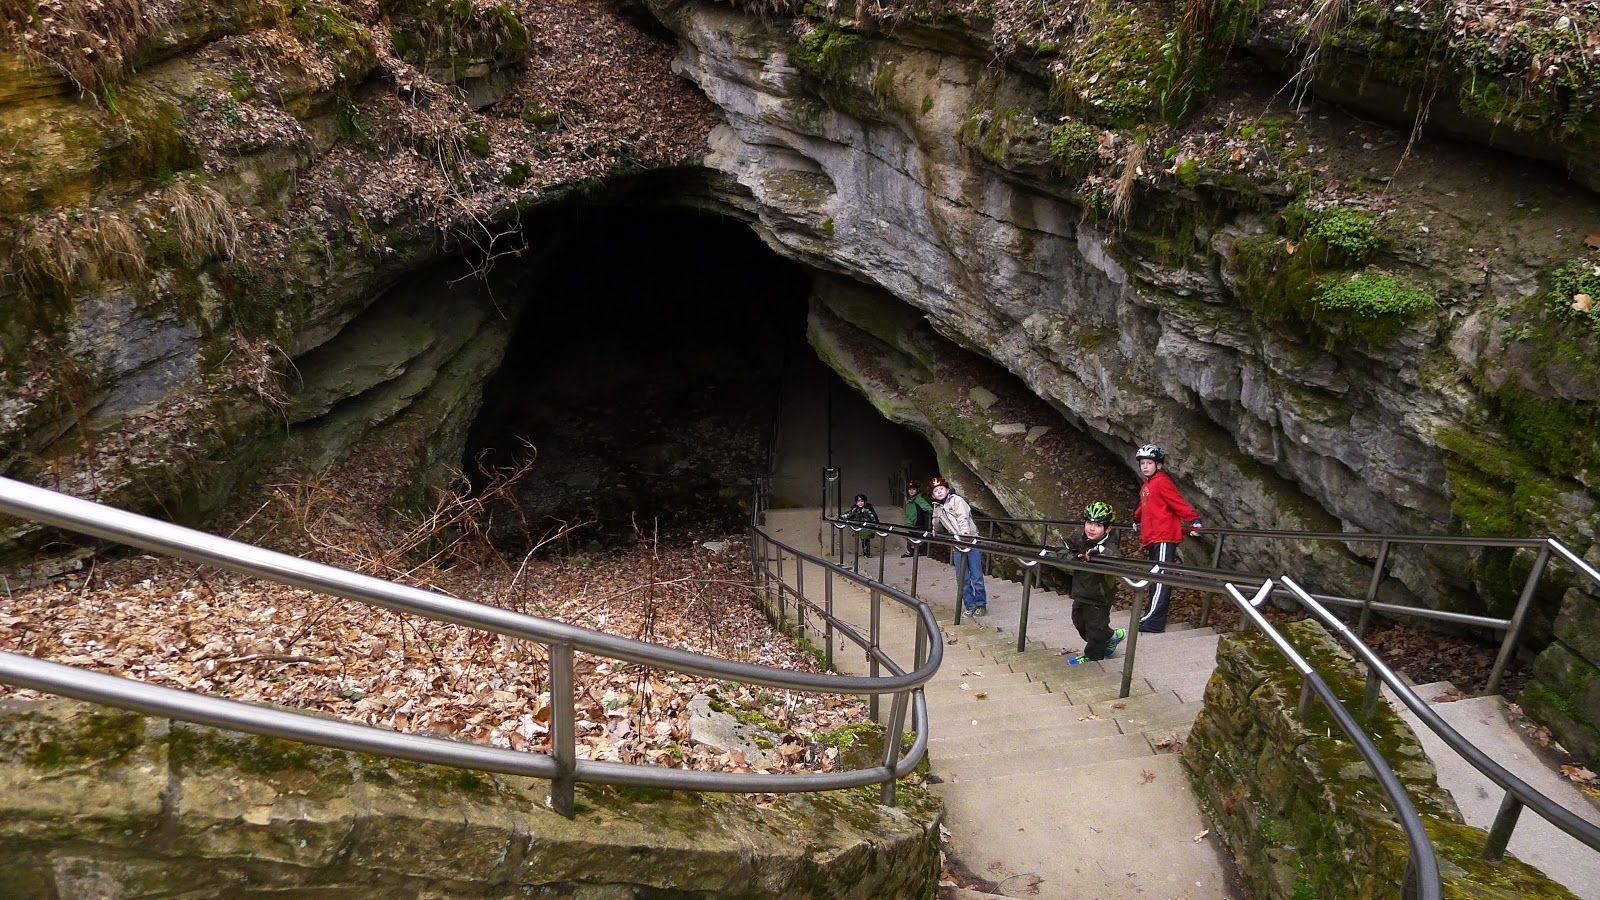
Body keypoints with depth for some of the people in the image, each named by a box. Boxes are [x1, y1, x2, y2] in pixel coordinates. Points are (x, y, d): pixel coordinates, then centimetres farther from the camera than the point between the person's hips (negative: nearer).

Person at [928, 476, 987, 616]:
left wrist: (964, 534, -29)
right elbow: (936, 527, 33)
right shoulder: (937, 508, 15)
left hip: (971, 540, -6)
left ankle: (980, 604, 9)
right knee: (963, 578, 3)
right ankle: (970, 606, 12)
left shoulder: (956, 500, -4)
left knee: (976, 576, -3)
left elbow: (963, 518, -17)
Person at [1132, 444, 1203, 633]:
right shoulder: (1146, 486, 19)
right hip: (1152, 538, 9)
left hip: (1164, 537, -9)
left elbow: (1179, 503, -15)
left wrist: (1194, 520, -23)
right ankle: (1153, 614, 18)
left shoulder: (1161, 482, -8)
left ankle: (1154, 621, -15)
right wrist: (1137, 520, 51)